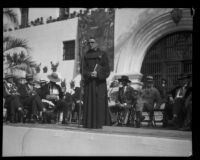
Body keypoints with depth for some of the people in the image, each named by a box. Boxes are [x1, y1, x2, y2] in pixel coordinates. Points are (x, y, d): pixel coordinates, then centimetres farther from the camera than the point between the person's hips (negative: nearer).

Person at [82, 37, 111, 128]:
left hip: (99, 82, -3)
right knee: (89, 102, -2)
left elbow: (107, 70, -2)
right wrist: (89, 74, -15)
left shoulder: (103, 54, 5)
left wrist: (98, 74, -18)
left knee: (99, 102, -7)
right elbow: (84, 70, 6)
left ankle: (99, 123, -6)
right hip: (89, 83, 3)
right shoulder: (86, 56, 14)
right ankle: (89, 123, 0)